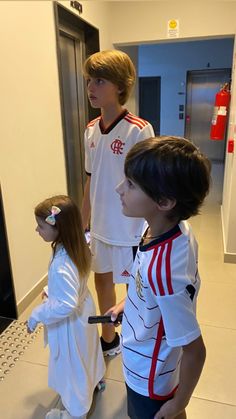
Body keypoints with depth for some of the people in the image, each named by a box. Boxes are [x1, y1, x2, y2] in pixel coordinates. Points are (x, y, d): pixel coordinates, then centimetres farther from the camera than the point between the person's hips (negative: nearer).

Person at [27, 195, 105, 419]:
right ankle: (95, 379, 60)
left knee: (72, 365, 17)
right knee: (84, 354, 33)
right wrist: (52, 291, 11)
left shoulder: (62, 265, -38)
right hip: (83, 311, 8)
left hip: (70, 322, -8)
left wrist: (37, 315, -25)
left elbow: (66, 305, -35)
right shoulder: (77, 247, -12)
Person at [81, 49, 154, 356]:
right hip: (100, 227, 7)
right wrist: (82, 226, 13)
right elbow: (91, 182, 9)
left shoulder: (139, 130, -18)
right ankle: (109, 339, 48)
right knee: (102, 279, 21)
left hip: (129, 230, -7)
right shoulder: (91, 130, 2)